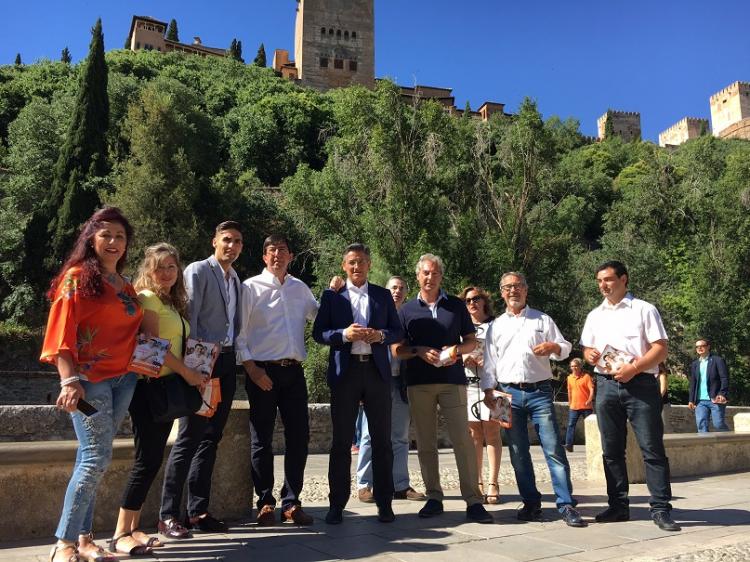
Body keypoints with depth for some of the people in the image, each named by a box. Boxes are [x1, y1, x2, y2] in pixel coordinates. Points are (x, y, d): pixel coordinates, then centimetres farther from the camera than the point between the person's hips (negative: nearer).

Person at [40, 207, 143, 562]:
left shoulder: (125, 286, 16)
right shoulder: (77, 277, -5)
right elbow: (61, 334, -12)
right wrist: (70, 381, -22)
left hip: (122, 379, 6)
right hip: (89, 378, -6)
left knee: (92, 457, 10)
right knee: (97, 457, -9)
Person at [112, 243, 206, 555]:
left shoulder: (174, 302, 18)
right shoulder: (147, 298, -8)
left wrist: (192, 373, 8)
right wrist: (187, 372, -13)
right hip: (148, 385, -8)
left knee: (153, 459, 10)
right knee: (147, 460, -8)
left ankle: (133, 528, 18)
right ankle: (121, 534, 1)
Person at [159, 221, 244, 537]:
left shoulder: (237, 281, 18)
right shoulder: (198, 271, -4)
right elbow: (188, 316, -12)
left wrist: (238, 355, 10)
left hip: (227, 362, 7)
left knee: (210, 439, 9)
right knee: (189, 437, -6)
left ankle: (198, 511, 17)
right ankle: (168, 515, 2)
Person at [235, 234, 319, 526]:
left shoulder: (300, 288, 12)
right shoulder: (251, 287, 0)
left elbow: (319, 316, 24)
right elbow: (238, 333, -4)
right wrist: (252, 368, -11)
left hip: (294, 371, 4)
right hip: (262, 371, -4)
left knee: (299, 435, 4)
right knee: (262, 439, 4)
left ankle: (291, 502, 16)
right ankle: (265, 503, 17)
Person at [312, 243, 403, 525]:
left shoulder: (383, 296, 11)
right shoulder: (332, 295, 7)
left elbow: (397, 331, 10)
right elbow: (318, 333, 2)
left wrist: (381, 335, -11)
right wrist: (344, 334, -15)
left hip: (377, 371, 1)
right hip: (345, 372, -1)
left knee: (382, 440, 5)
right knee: (341, 441, 4)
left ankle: (384, 503, 16)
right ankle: (337, 505, 14)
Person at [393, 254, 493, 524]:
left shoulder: (456, 305, 10)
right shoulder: (406, 310, 10)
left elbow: (472, 341, 12)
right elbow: (396, 349, 6)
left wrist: (456, 349, -9)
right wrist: (419, 351, -13)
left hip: (452, 380, -1)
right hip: (418, 383, 1)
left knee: (462, 440, -6)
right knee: (425, 443, 6)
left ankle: (473, 501, 0)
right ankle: (434, 497, 16)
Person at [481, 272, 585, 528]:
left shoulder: (542, 320, 11)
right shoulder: (496, 326, 14)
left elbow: (565, 347, 9)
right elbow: (489, 361, 12)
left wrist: (554, 347, -14)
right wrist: (488, 389, 0)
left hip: (539, 391, -2)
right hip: (509, 393, 2)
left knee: (553, 448, -7)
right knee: (518, 452, 5)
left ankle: (566, 504, -2)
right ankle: (531, 503, 16)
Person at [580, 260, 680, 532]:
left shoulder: (644, 310, 1)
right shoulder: (595, 315, 16)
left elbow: (660, 349, -4)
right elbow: (587, 348, 20)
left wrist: (634, 368, -16)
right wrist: (590, 354, -4)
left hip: (640, 384, -4)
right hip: (606, 385, 5)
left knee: (652, 448, -3)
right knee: (611, 450, 9)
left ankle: (661, 509, 6)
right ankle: (618, 506, 18)